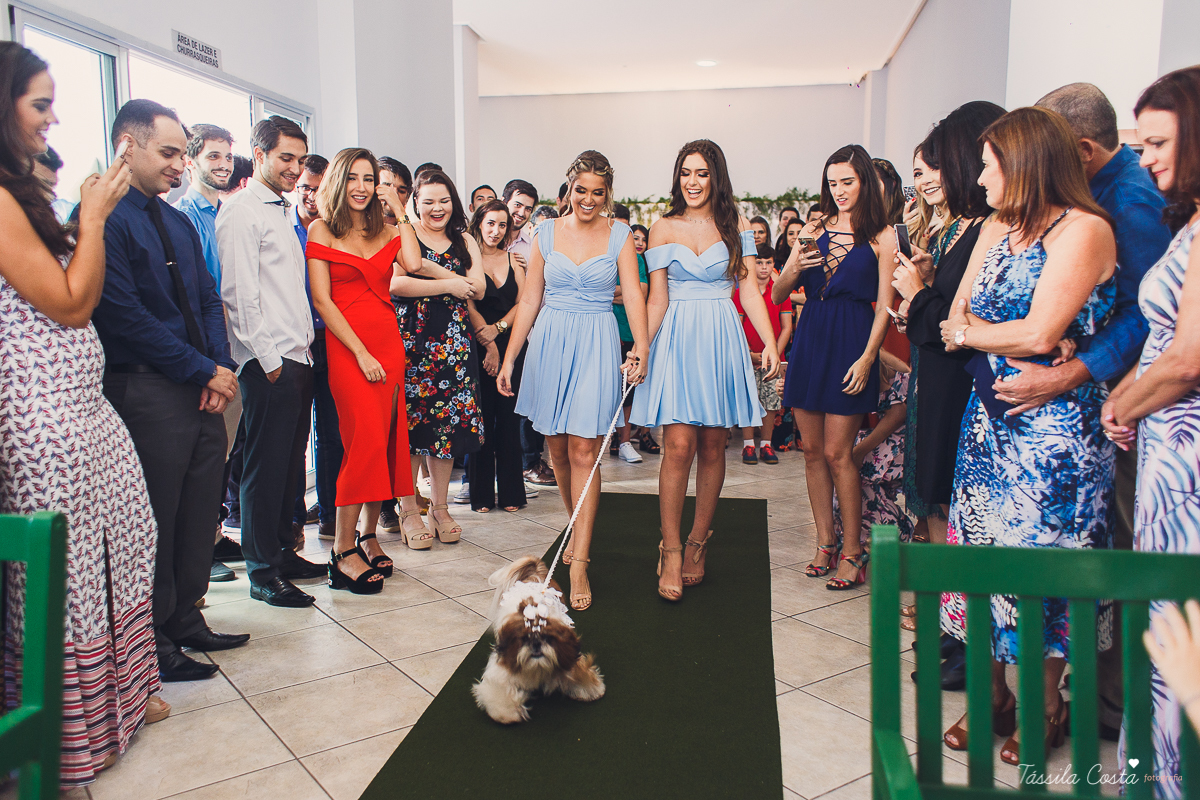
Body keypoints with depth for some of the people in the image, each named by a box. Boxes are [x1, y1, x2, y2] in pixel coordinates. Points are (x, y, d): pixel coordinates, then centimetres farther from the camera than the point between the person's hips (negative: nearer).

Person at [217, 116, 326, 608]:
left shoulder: (281, 214, 21)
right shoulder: (241, 212, -7)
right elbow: (239, 293, -15)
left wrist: (305, 344, 15)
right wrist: (268, 358, -16)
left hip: (297, 357, 9)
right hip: (268, 363, -9)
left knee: (290, 462, 13)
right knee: (265, 467, -2)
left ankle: (283, 552, 25)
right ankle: (263, 573, 7)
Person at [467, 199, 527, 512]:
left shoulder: (512, 258, 13)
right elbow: (469, 305, -5)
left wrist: (498, 328, -9)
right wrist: (488, 345, -10)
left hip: (510, 344, 3)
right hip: (478, 346, -3)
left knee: (509, 418, 2)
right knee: (481, 417, -2)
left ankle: (510, 492, 10)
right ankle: (482, 494, 7)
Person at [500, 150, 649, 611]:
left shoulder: (619, 235, 4)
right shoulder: (546, 233, 7)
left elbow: (633, 294, -4)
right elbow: (529, 301, 7)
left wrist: (641, 347, -20)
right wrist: (509, 357, 3)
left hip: (596, 345, -2)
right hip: (551, 342, 2)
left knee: (584, 451, -8)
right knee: (558, 450, 9)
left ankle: (579, 563, -5)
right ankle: (579, 529, 32)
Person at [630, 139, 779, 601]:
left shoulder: (736, 226, 9)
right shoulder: (663, 229, 8)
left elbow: (749, 289, 4)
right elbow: (657, 299, 4)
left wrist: (770, 341, -8)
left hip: (721, 341, 1)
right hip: (677, 339, -1)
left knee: (712, 445, 4)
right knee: (678, 445, -10)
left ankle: (698, 541, 19)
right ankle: (670, 551, 0)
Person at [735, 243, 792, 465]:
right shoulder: (742, 292, 0)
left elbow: (786, 327, 4)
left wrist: (776, 353, -6)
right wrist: (749, 353, -11)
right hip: (748, 356, -2)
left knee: (771, 400, 4)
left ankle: (766, 444, 14)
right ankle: (748, 444, 8)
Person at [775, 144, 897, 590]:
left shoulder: (881, 236, 0)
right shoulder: (814, 231, 11)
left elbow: (884, 305, -3)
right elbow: (777, 295, 9)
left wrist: (867, 357, -13)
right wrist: (793, 270, -11)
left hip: (851, 342, -4)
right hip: (810, 338, 4)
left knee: (837, 453, -5)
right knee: (812, 449, 6)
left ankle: (852, 551, 9)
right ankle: (825, 544, 19)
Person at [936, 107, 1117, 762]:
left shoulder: (1084, 229, -11)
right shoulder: (996, 231, 12)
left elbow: (1039, 335, -20)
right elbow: (954, 322, 4)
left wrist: (970, 332, -4)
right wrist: (1012, 339, -13)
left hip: (1054, 427, -7)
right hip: (989, 416, 7)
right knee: (982, 548, 9)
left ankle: (1047, 705, 21)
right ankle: (991, 690, 24)